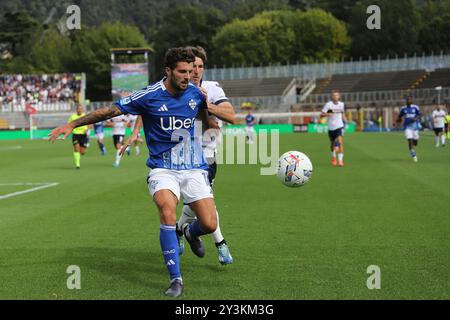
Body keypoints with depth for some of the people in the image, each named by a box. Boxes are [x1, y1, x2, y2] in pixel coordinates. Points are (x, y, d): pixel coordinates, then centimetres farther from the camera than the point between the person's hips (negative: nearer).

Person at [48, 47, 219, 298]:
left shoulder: (195, 93, -1)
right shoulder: (149, 96, -13)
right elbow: (110, 111, -5)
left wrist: (207, 108, 5)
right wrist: (73, 124, -5)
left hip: (194, 168, 3)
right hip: (163, 169, -3)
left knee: (210, 225, -7)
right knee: (168, 213, -29)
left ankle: (190, 232, 34)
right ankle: (176, 280, -18)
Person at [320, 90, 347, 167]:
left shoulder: (342, 104, 3)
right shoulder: (328, 104, -8)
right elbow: (321, 115, -9)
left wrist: (345, 120, 5)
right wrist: (326, 114, -30)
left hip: (339, 126, 0)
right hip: (331, 127, 0)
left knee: (340, 142, -20)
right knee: (332, 144, 14)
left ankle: (340, 160, -21)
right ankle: (333, 157, 43)